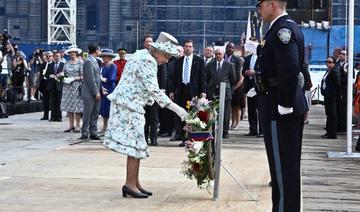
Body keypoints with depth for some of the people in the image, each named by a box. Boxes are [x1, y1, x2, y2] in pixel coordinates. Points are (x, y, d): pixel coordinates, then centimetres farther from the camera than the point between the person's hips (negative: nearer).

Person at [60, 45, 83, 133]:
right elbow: (64, 72, 16)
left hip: (76, 86, -5)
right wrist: (61, 74, -6)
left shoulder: (80, 63, -2)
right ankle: (71, 125, 10)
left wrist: (73, 78, -15)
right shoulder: (67, 63, 12)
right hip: (67, 86, 5)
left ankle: (77, 125, 3)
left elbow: (82, 76, -5)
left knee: (77, 106, -5)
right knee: (68, 106, 4)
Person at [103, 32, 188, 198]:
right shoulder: (147, 61, -18)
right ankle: (130, 184, -1)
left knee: (137, 146, 11)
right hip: (129, 105, -10)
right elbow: (154, 91, -24)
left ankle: (134, 183, 16)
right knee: (136, 144, -6)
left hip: (128, 105, 10)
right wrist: (176, 108, -24)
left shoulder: (143, 55, 13)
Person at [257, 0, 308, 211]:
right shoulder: (291, 26, 14)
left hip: (281, 108, -10)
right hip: (293, 105, 10)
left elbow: (289, 69, -27)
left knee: (283, 166, -4)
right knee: (290, 164, 18)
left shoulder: (282, 29, -17)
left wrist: (284, 104, -22)